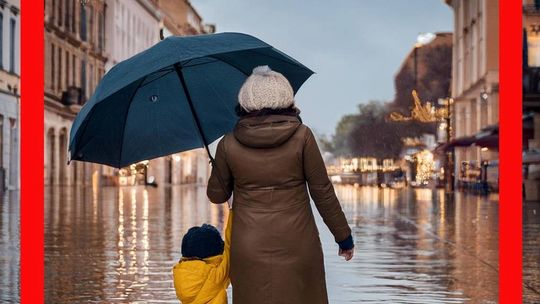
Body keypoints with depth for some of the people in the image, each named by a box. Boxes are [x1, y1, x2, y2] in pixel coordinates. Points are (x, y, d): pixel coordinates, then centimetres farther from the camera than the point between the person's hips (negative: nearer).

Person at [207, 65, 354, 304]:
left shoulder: (228, 144, -3)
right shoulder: (301, 136, -6)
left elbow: (217, 195, 9)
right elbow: (322, 191, -3)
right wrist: (343, 236, 7)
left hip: (249, 250, 1)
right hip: (297, 246, -1)